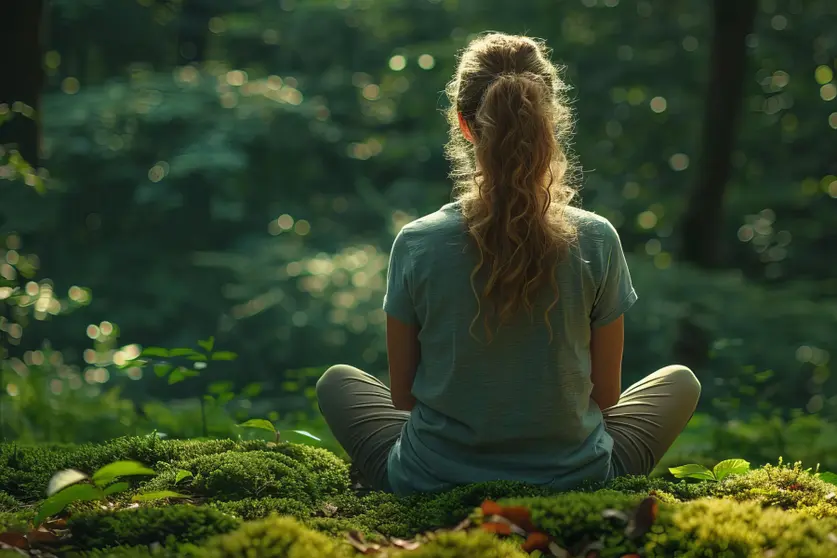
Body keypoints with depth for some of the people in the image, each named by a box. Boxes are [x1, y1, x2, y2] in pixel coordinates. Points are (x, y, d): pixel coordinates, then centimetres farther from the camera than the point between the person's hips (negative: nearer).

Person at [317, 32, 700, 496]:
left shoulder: (417, 244, -15)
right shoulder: (596, 241, -14)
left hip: (431, 485, 0)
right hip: (574, 483, 0)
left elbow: (402, 395, -3)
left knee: (337, 381, 30)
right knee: (679, 382, 27)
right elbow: (606, 394, -3)